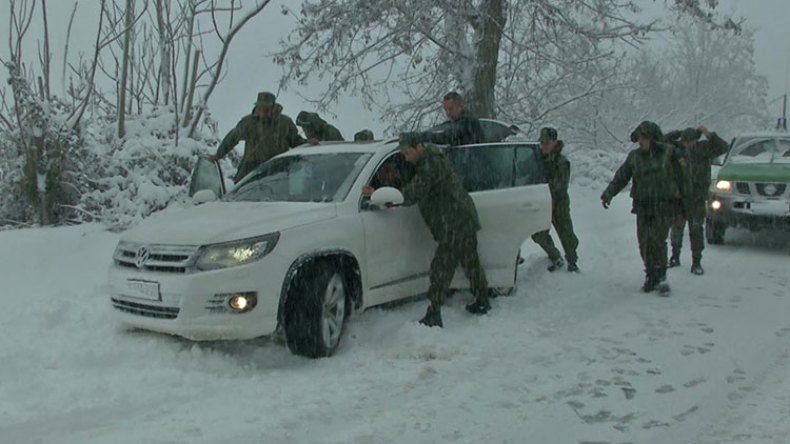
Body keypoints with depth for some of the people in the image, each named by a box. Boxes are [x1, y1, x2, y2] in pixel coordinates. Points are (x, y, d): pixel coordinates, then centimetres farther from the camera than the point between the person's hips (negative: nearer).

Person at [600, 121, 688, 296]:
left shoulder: (669, 153, -1)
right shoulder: (634, 156, 9)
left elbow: (681, 178, 3)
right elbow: (621, 177, 4)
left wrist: (683, 203, 2)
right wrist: (609, 193, -12)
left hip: (664, 207, -4)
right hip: (643, 207, 4)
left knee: (658, 240, -15)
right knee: (644, 244, 2)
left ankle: (661, 277, -2)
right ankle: (652, 276, 18)